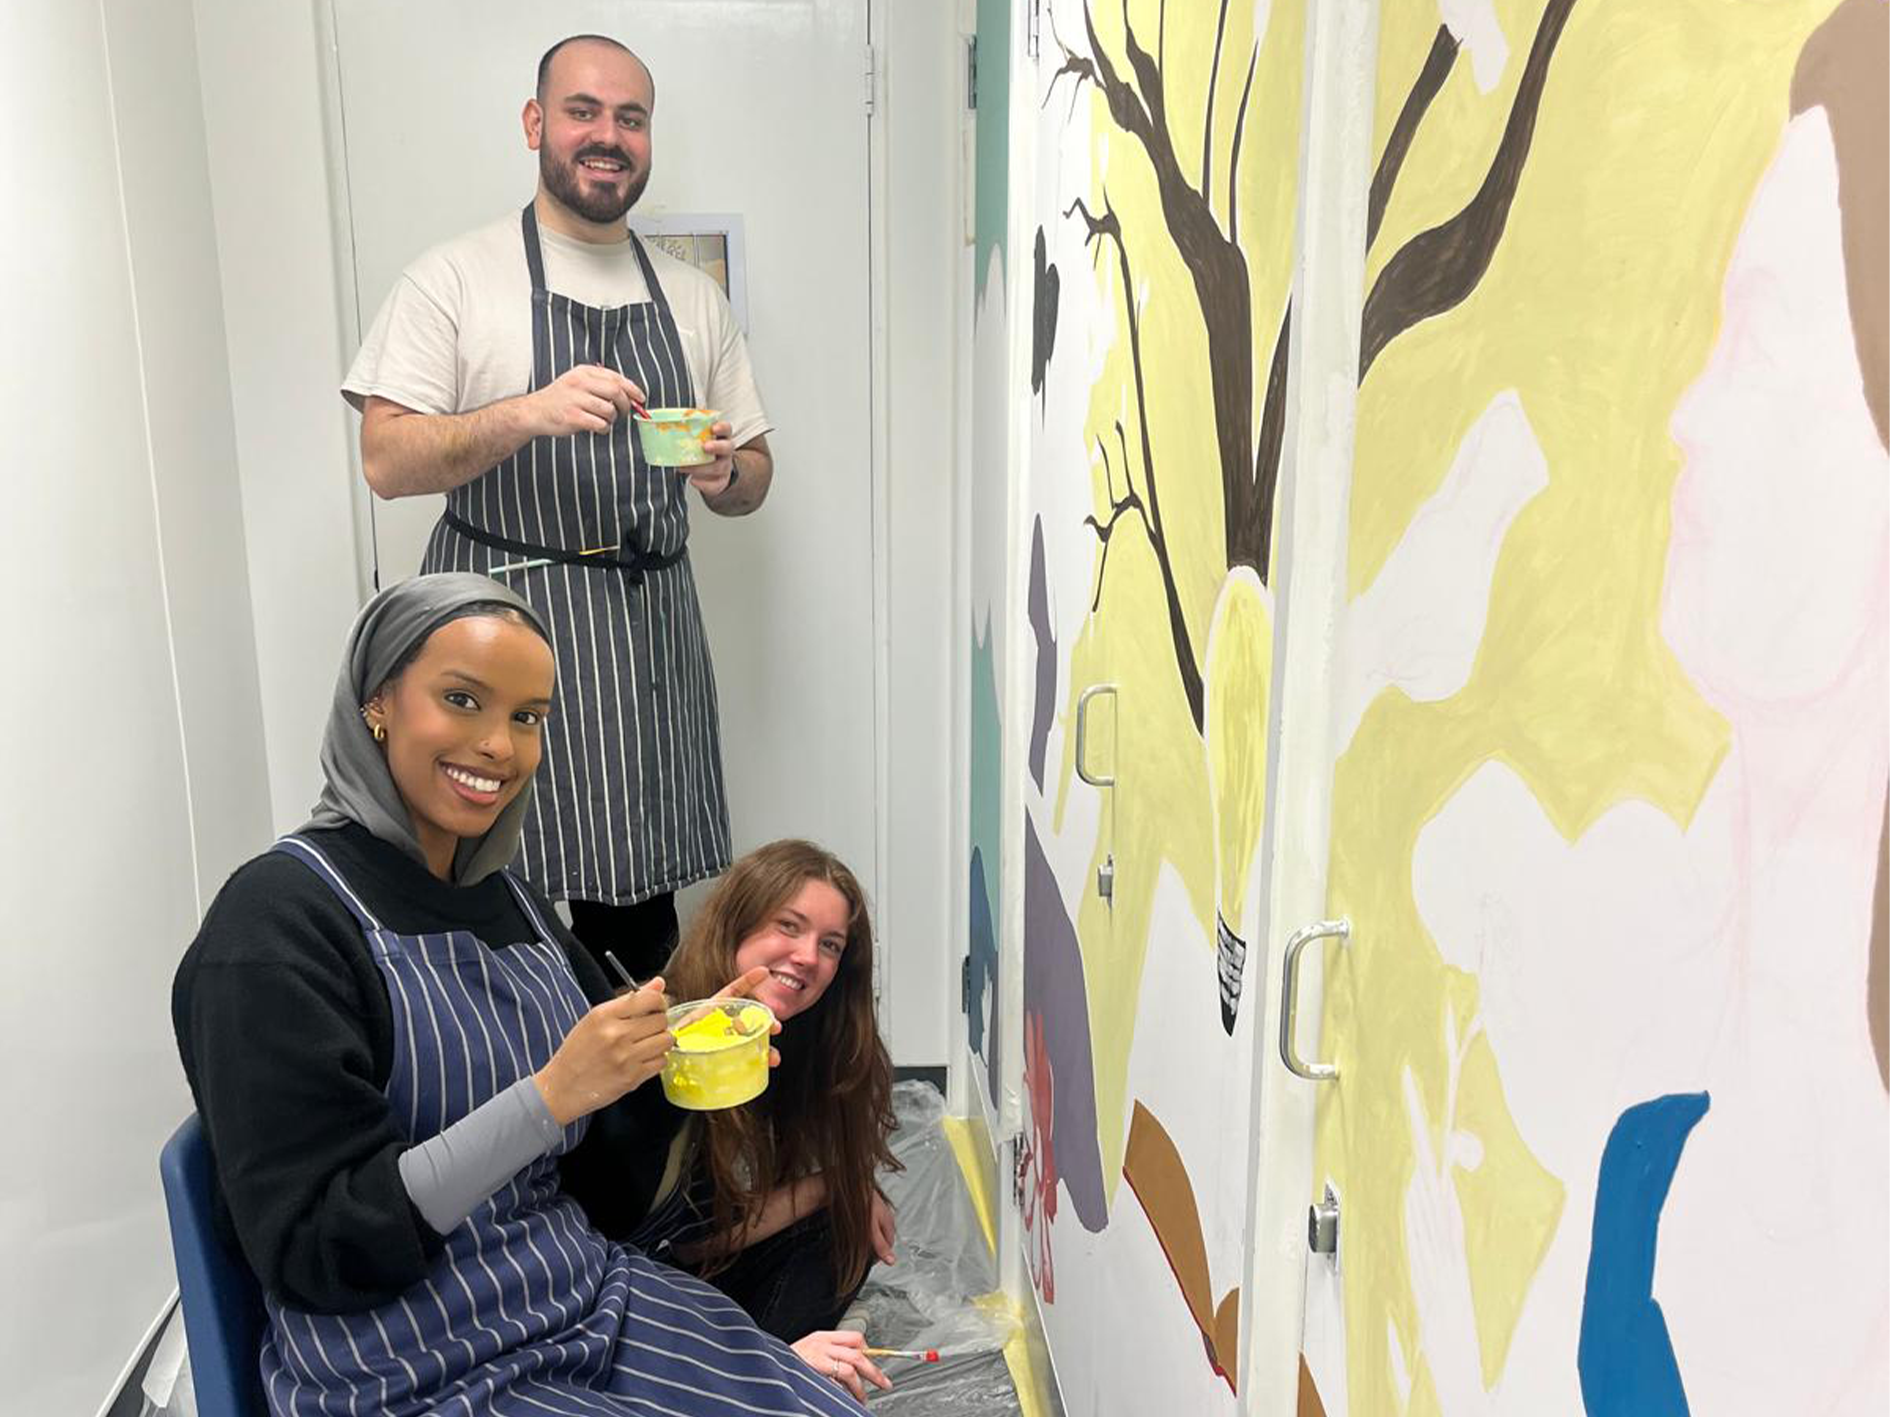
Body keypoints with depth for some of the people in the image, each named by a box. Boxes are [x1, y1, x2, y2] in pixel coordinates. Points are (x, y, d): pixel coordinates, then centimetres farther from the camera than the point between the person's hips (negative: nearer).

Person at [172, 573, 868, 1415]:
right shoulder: (281, 920, -14)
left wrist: (683, 1054, -7)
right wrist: (551, 1096, -25)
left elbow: (587, 1173, 10)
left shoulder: (511, 903, 5)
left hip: (591, 1302, 6)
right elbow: (314, 1252, -18)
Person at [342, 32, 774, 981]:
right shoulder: (455, 279, 2)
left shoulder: (693, 298, 15)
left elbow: (753, 476, 17)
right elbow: (387, 461, -7)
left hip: (651, 626, 4)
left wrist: (725, 475, -7)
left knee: (639, 899, 8)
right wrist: (528, 415, -22)